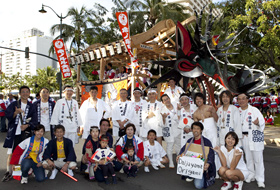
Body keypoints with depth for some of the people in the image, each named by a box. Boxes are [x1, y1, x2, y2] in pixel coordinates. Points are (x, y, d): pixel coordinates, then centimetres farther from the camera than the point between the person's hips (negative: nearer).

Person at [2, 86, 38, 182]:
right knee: (10, 153, 1)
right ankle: (8, 172, 14)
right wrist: (16, 112, -26)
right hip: (13, 133, 0)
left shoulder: (31, 106, 11)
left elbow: (34, 120, 4)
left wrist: (27, 125, -15)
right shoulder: (13, 104, 8)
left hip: (25, 133, 1)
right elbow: (7, 115, -6)